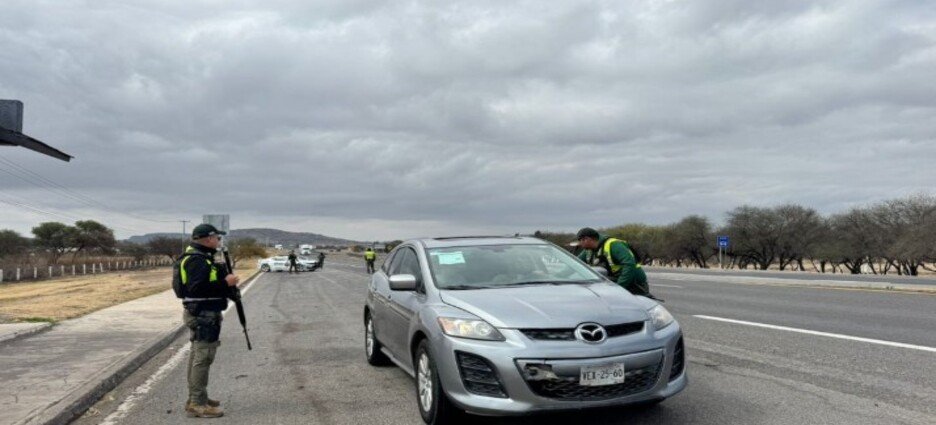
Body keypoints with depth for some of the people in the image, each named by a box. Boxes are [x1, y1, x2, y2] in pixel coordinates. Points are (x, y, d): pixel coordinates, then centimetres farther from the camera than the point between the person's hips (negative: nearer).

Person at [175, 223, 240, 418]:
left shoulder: (201, 258, 16)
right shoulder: (197, 260, -18)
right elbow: (197, 288, -28)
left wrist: (226, 282, 6)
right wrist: (225, 283, -24)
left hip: (202, 314, 11)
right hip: (203, 315, -11)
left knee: (198, 356, 16)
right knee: (203, 358, -9)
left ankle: (196, 398, 25)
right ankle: (198, 404, -5)